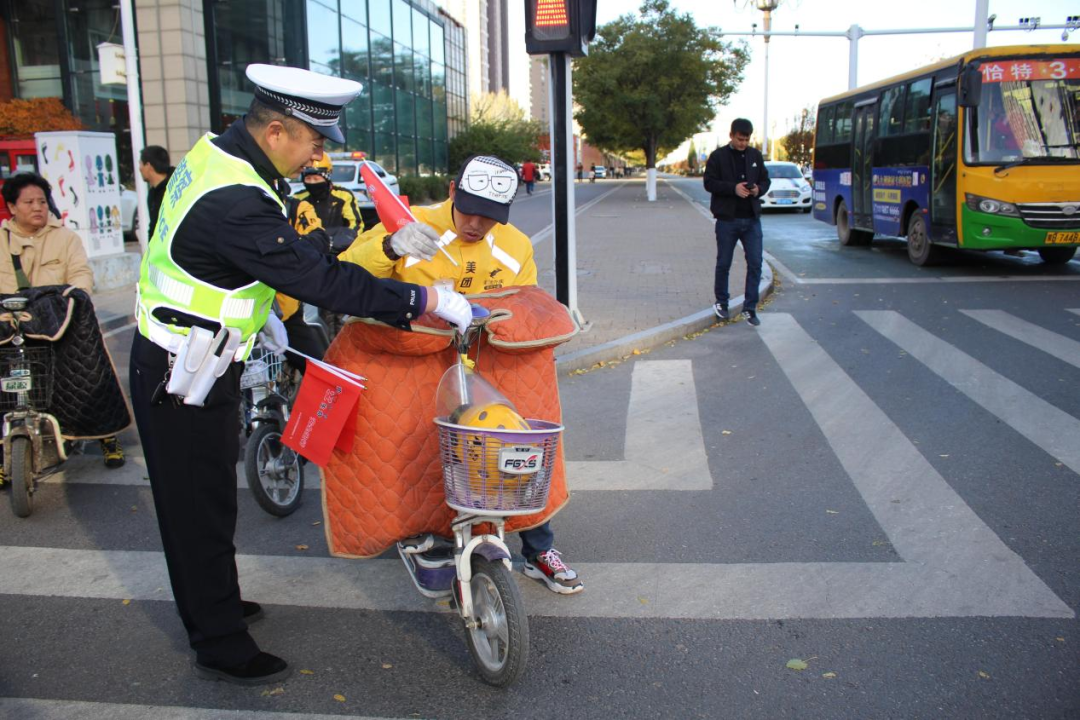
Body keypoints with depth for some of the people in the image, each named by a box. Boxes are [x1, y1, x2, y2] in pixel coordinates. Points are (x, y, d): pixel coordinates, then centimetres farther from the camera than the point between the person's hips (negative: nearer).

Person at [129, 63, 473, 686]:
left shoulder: (214, 151, 1)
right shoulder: (236, 203, -31)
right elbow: (322, 281, -32)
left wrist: (259, 310, 17)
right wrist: (425, 301, -27)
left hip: (179, 364, 10)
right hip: (183, 380, -10)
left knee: (203, 499, 23)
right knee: (201, 508, 4)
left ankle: (211, 605, 42)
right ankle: (221, 648, 21)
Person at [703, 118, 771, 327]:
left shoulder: (755, 155, 9)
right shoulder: (718, 156, -2)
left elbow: (765, 180, 15)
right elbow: (709, 183, -7)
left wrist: (759, 189, -8)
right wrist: (733, 188, -19)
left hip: (752, 219, 3)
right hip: (727, 219, -3)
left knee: (755, 264, -1)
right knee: (723, 264, 8)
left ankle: (750, 307, 8)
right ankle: (721, 303, 25)